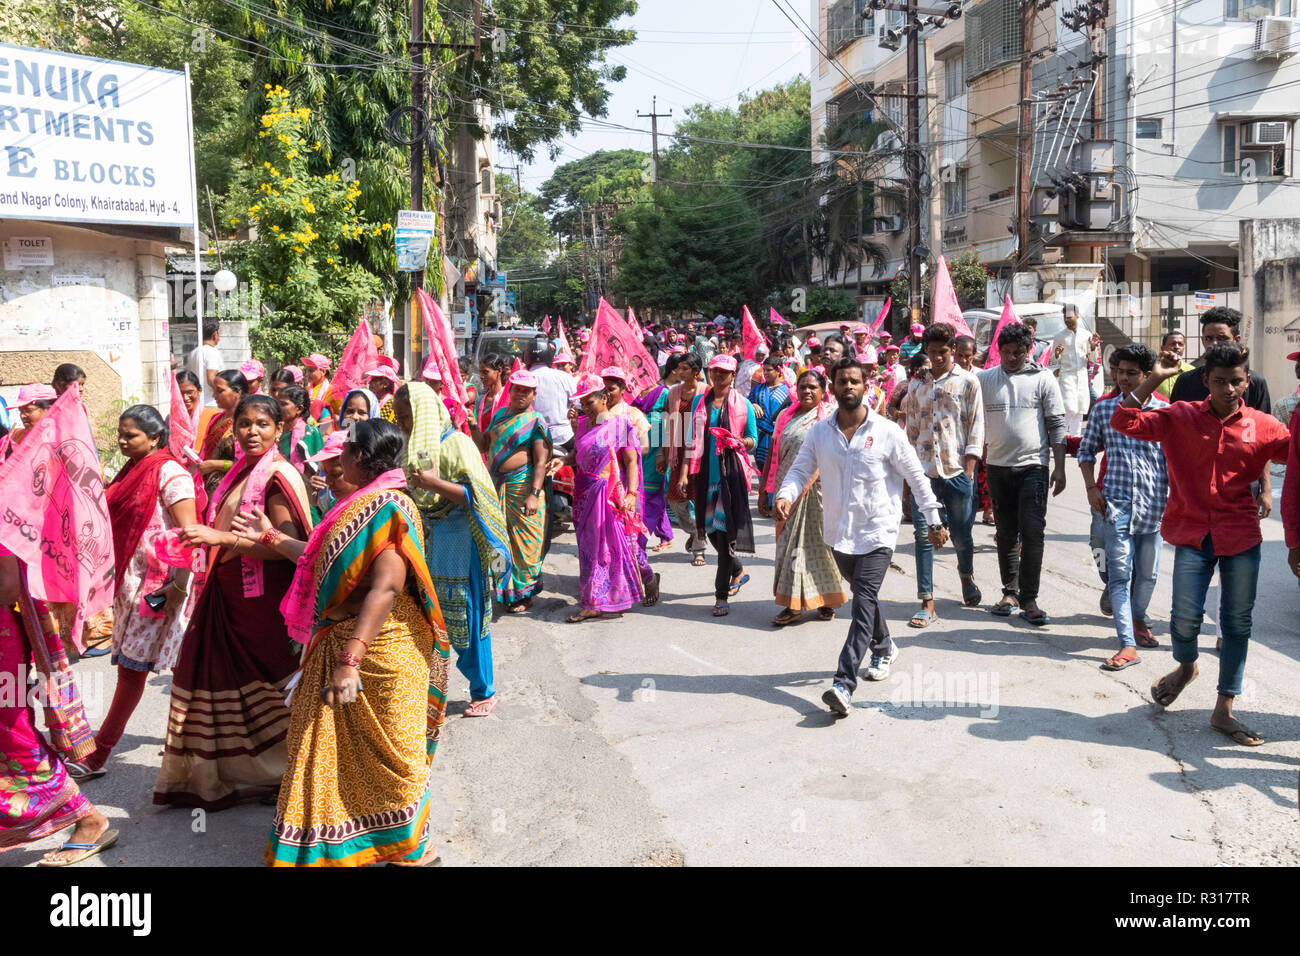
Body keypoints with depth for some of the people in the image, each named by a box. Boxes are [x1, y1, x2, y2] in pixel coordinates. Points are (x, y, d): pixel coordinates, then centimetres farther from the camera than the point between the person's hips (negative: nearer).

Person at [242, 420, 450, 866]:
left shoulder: (388, 507, -21)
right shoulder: (362, 503, 11)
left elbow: (386, 588, -30)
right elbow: (324, 559, 16)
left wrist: (350, 659, -34)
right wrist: (271, 537, 24)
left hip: (380, 647, -10)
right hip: (340, 640, 10)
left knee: (386, 750, 5)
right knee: (338, 746, 20)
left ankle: (415, 844, 23)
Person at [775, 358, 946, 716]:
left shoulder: (887, 432, -7)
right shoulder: (820, 432, 1)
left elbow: (917, 477, 0)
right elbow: (800, 469, 2)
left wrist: (934, 521, 2)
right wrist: (785, 495, -20)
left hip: (877, 532, -4)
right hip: (839, 532, 4)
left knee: (864, 603, -15)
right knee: (863, 596, 22)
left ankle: (844, 684, -22)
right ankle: (884, 648, 48)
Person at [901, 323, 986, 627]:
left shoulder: (968, 382, 3)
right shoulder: (918, 387, 12)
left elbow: (976, 428, 0)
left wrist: (969, 470, -8)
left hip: (956, 472, -2)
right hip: (924, 472, 2)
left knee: (961, 535, 7)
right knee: (923, 535, -3)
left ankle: (966, 576, 39)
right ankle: (927, 604, 1)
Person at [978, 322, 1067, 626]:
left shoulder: (1043, 379, 1)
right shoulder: (984, 379, 6)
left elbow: (1057, 425, 2)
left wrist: (1059, 467, -4)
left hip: (1033, 466, -2)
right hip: (998, 466, 2)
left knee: (1032, 531, -9)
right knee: (1006, 533, 9)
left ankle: (1029, 599, -5)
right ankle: (1010, 592, 20)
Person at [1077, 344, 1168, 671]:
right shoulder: (1103, 409, 3)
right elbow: (1086, 450, 12)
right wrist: (1092, 488, 1)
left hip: (1154, 501, 1)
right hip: (1116, 501, -1)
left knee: (1148, 571, 12)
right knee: (1119, 572, -8)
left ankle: (1138, 619, 38)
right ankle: (1128, 644, -9)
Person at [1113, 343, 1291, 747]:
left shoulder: (1262, 426, 1)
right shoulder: (1180, 417, 0)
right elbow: (1124, 422, -8)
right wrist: (1154, 379, -13)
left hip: (1241, 538, 1)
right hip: (1193, 535, -1)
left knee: (1237, 623, 6)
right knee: (1186, 617, -4)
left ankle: (1223, 711, 18)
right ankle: (1185, 667, 32)